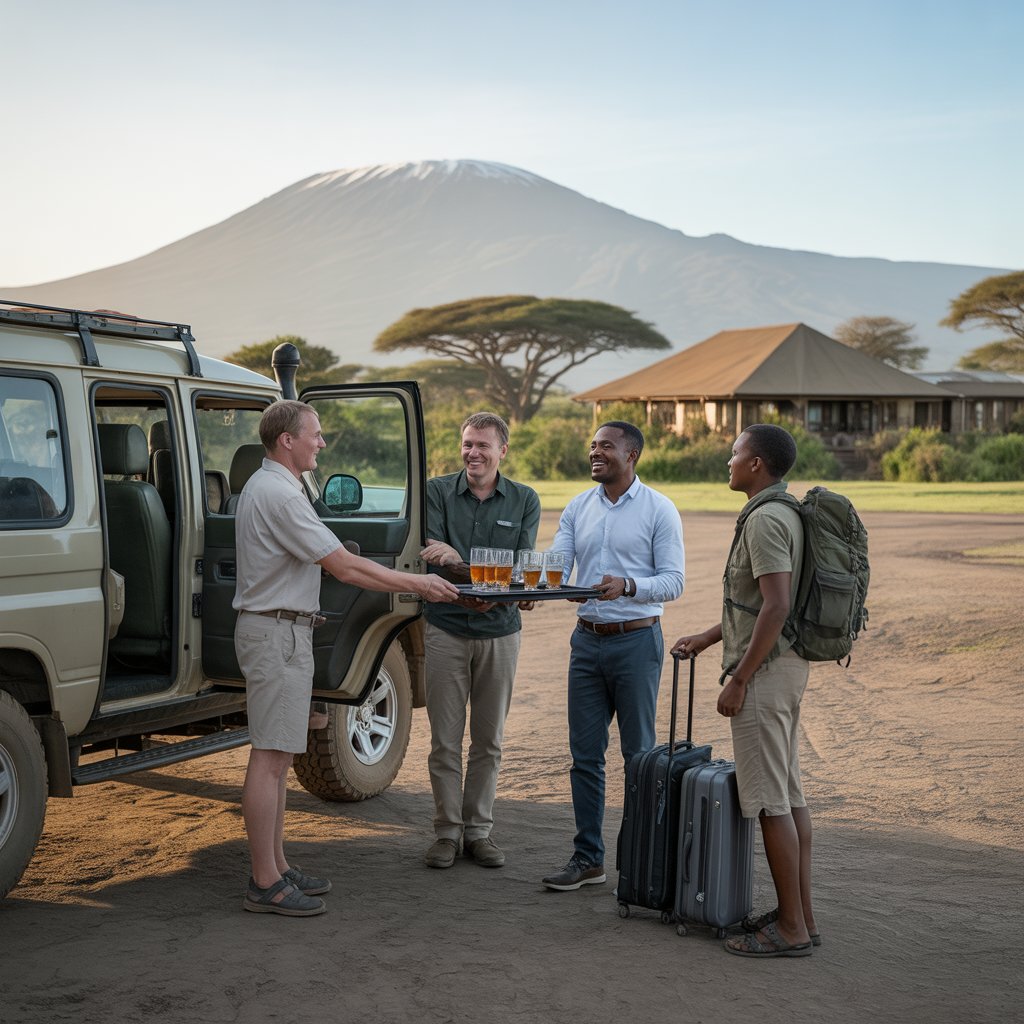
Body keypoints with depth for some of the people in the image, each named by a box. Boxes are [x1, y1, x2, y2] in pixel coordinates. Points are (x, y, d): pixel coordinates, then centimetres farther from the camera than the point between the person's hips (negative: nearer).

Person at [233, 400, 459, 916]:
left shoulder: (266, 487, 17)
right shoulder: (279, 495, -19)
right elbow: (345, 567, -19)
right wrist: (418, 584, -13)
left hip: (280, 631, 11)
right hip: (277, 634, -11)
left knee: (277, 756, 14)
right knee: (270, 757, -8)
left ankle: (276, 867, 22)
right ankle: (266, 884, -4)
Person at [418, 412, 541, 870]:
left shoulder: (525, 501, 2)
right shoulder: (437, 492, -1)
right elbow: (434, 559, -12)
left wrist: (459, 562, -24)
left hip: (499, 631, 1)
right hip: (446, 629, -1)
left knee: (488, 741, 10)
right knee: (445, 740, 3)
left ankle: (478, 829, 21)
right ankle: (446, 831, 16)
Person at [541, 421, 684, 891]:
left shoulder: (659, 510, -5)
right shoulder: (578, 508, 9)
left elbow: (673, 580, -9)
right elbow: (556, 567, 2)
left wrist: (628, 585, -27)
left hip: (636, 640, -5)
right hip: (587, 640, 5)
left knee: (639, 754, 3)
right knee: (585, 754, 8)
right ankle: (588, 858, 17)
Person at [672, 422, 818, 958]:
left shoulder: (766, 519, -17)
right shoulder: (783, 513, 15)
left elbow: (776, 607, -25)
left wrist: (738, 679, -21)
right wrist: (707, 637, 25)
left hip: (765, 671, -10)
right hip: (785, 668, 10)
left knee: (770, 800, -5)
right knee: (788, 793, 13)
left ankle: (790, 929, 1)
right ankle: (801, 914, 20)